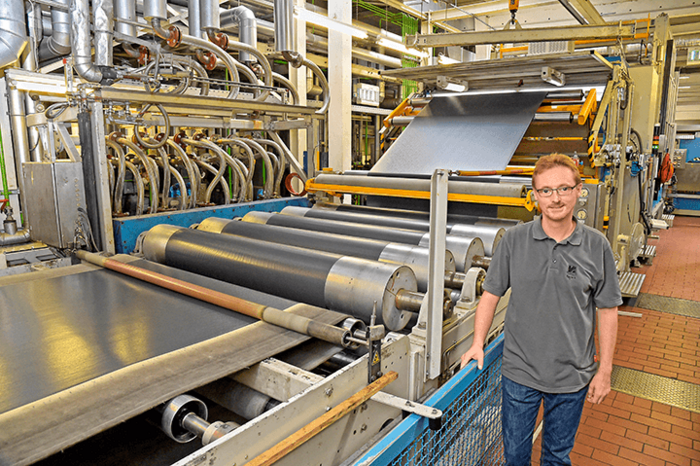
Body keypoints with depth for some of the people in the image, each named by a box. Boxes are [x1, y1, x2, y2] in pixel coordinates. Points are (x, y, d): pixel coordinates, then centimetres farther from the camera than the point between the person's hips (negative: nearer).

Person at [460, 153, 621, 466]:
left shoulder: (597, 246, -7)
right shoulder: (514, 240, -8)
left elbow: (607, 311, -1)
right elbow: (491, 293, -2)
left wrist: (604, 370, 0)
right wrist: (478, 343, -10)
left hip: (572, 376, 1)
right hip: (519, 372, 0)